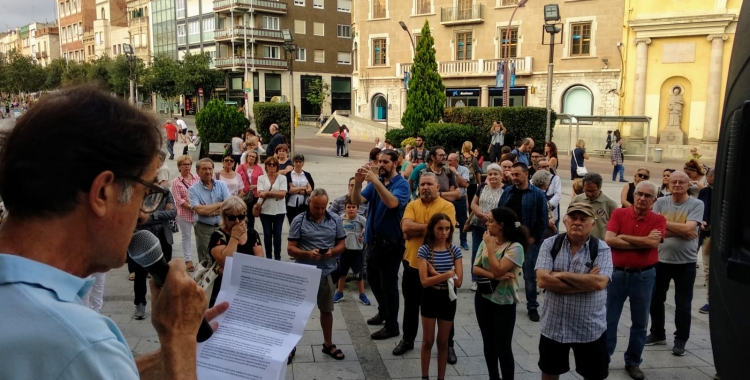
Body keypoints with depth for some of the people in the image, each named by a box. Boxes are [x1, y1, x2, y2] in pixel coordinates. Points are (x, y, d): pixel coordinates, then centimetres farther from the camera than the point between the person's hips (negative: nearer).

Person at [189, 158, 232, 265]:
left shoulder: (221, 185, 3)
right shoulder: (193, 190, -5)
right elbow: (200, 210, -17)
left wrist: (209, 211, -13)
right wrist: (219, 204, -7)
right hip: (204, 229, -2)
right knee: (206, 262, 8)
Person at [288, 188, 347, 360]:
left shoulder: (335, 220, 0)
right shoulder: (299, 221, -8)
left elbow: (342, 244, 6)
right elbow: (290, 249, -8)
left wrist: (332, 252, -15)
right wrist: (307, 254, -26)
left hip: (326, 273, 3)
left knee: (327, 310, 16)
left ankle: (328, 344, 34)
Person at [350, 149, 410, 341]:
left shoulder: (402, 184, -12)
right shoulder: (375, 182, 4)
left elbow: (392, 202, -32)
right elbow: (357, 201, -7)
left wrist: (375, 181, -37)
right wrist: (358, 182, -25)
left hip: (391, 242, -7)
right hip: (373, 239, 7)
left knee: (388, 284, 2)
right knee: (373, 279, 21)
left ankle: (392, 326, 16)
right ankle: (383, 312, 43)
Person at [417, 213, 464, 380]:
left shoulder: (455, 250, -4)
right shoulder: (424, 250, -10)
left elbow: (458, 281, -9)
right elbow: (425, 281, -18)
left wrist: (436, 274, -17)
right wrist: (447, 274, -20)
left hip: (448, 299, 2)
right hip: (430, 298, -2)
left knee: (443, 342, 13)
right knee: (428, 341, 9)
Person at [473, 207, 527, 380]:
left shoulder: (515, 247, -17)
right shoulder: (486, 241, 1)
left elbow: (497, 269, -26)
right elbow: (475, 269, -3)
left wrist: (490, 246, -17)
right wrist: (494, 275, -19)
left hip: (503, 302, -6)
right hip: (483, 298, 6)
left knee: (503, 347, -1)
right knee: (488, 343, 17)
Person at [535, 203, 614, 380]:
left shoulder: (602, 249, -7)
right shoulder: (550, 244, -5)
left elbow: (599, 282, -22)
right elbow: (543, 280, -17)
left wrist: (561, 275, -18)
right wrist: (586, 282, -18)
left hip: (590, 329, -1)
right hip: (553, 325, 1)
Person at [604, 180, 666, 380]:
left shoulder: (658, 220, -2)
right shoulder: (618, 213, -3)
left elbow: (653, 242, -20)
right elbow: (609, 239, -16)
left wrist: (623, 237, -13)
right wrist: (642, 242, -16)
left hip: (644, 276, 1)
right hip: (617, 273, 0)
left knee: (640, 322, 12)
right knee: (608, 318, 8)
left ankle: (633, 362, 27)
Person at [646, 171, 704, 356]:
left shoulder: (697, 205, -7)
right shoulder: (660, 202, 0)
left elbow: (688, 229, -20)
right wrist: (682, 231, -17)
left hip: (686, 262, -3)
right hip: (661, 259, 3)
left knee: (683, 304, 7)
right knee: (655, 299, 14)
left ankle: (680, 339, 23)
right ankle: (657, 333, 31)